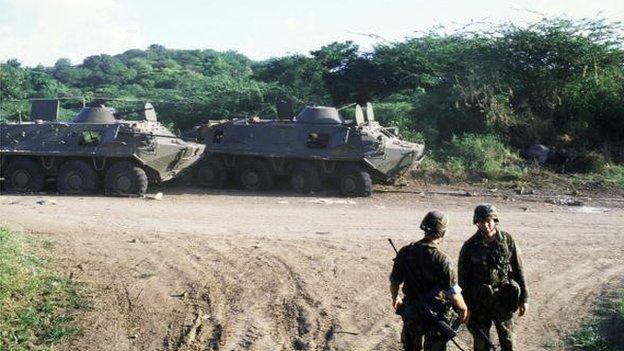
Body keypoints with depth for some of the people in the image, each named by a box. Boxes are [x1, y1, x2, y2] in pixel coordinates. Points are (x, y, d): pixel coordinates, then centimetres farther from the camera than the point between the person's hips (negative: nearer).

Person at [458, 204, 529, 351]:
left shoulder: (507, 240, -5)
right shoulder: (470, 246, -7)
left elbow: (518, 270, 1)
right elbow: (463, 278, -2)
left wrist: (524, 298, 0)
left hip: (503, 300, 1)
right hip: (479, 303, -1)